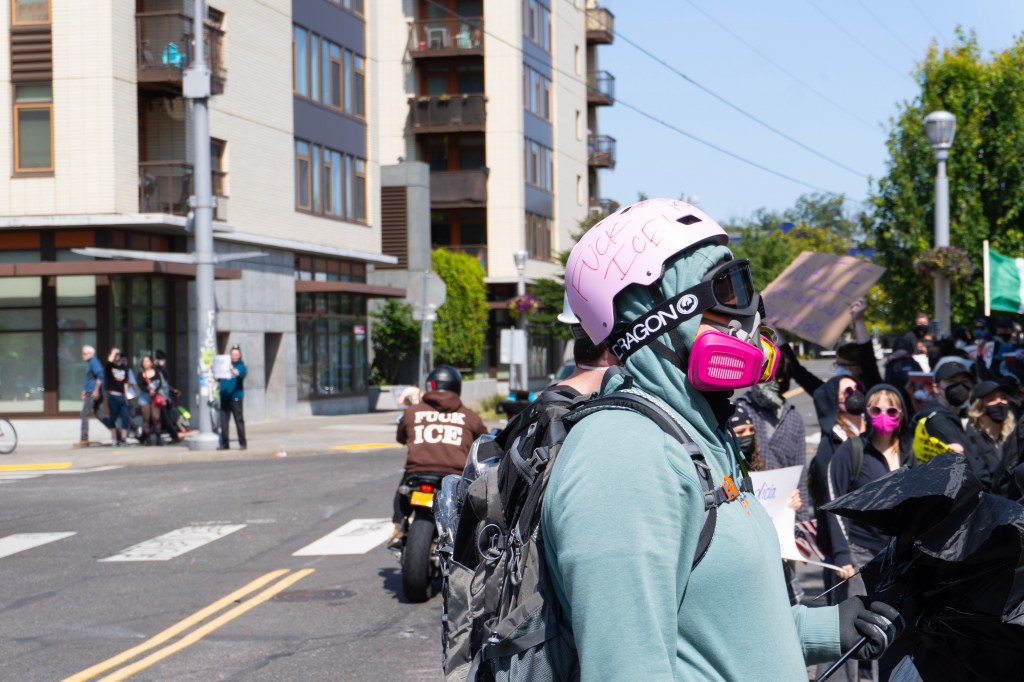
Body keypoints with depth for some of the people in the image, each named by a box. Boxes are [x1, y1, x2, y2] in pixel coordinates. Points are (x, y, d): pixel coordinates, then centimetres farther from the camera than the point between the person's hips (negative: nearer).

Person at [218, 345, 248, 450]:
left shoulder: (241, 366, 3)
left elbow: (241, 374, -19)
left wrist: (233, 370, -39)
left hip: (235, 397, -5)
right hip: (224, 397, 5)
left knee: (239, 421, -4)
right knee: (223, 421, 4)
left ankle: (242, 443, -1)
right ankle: (224, 443, 9)